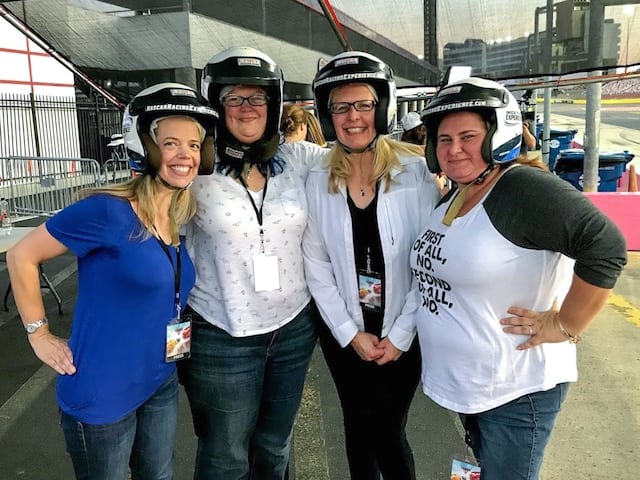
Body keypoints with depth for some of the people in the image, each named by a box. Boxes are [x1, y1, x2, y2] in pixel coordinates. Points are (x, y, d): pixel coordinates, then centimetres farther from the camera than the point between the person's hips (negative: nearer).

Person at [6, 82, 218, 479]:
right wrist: (40, 335, -10)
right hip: (103, 393, -6)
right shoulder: (108, 210, -22)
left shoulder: (182, 217, 0)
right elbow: (21, 256, -13)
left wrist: (180, 334, 8)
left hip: (162, 384, 7)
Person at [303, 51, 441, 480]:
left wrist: (400, 335, -10)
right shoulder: (318, 181, -4)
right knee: (358, 426, 17)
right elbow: (317, 266, -2)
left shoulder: (416, 172, -11)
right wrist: (350, 333, -6)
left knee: (388, 430, 6)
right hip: (343, 334, 2)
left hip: (403, 333, -2)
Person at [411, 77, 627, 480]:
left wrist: (565, 326, -23)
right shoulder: (452, 197, 5)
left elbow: (606, 246, -30)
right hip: (464, 383, 8)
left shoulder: (524, 188, -22)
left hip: (516, 390, -8)